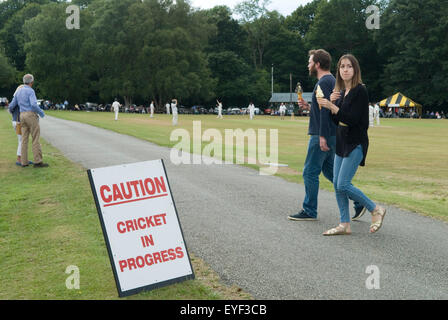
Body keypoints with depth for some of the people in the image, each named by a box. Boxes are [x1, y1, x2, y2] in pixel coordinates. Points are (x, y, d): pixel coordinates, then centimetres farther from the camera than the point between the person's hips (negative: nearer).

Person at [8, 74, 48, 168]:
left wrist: (11, 111, 42)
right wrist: (41, 113, -5)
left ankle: (24, 162, 6)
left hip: (23, 116, 7)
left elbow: (11, 106, 17)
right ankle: (38, 161, -7)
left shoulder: (18, 92, 14)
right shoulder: (30, 91, -9)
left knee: (24, 139, 7)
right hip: (31, 116, -7)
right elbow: (34, 105, -23)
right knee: (36, 139, -5)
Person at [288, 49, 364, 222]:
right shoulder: (331, 81, 18)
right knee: (329, 170, 15)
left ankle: (309, 211, 5)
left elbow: (326, 109, -23)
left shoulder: (324, 82, -14)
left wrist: (322, 136, -25)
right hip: (332, 135, 10)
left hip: (323, 135, -10)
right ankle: (358, 202, 13)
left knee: (310, 172, -2)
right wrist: (309, 106, 16)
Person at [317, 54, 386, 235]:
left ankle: (376, 210, 6)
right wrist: (331, 102, -2)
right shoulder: (341, 91, 13)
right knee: (336, 184, 5)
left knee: (343, 185, -13)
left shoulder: (360, 91, -12)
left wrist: (332, 106, -23)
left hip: (356, 143, -8)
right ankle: (345, 225, 14)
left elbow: (353, 119, -20)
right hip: (342, 141, 8)